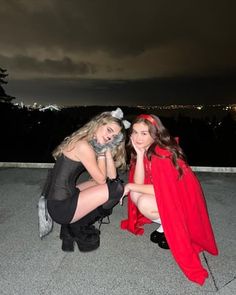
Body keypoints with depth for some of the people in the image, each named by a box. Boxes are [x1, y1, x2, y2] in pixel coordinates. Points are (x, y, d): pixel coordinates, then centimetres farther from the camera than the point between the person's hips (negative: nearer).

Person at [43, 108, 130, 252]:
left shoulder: (92, 144, 8)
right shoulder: (84, 145, -21)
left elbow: (112, 176, 4)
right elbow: (101, 180, -13)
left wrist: (107, 150, -3)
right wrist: (101, 151, -9)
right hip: (60, 207, -9)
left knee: (114, 182, 13)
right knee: (116, 188, -13)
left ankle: (74, 223, 10)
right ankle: (77, 227, 5)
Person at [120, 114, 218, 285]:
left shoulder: (162, 155, -26)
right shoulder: (144, 151, -3)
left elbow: (160, 189, -25)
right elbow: (139, 183, -12)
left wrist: (130, 186, -18)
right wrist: (139, 154, -19)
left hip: (184, 200, -8)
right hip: (167, 197, 8)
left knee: (144, 203, -27)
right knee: (135, 194, -9)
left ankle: (171, 229, -1)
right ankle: (165, 225, 5)